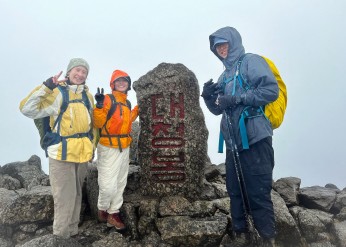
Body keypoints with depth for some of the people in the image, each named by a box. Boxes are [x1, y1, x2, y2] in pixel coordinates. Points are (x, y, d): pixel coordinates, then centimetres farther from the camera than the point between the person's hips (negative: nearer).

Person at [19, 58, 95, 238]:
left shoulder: (87, 95, 10)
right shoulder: (57, 93, -9)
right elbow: (27, 109, -19)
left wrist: (92, 146, 18)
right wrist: (46, 86, -26)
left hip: (82, 153, 6)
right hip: (62, 153, -6)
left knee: (76, 195, 17)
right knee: (65, 198, -2)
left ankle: (72, 231, 32)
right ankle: (60, 236, 16)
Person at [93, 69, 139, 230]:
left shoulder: (127, 103, 12)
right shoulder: (108, 100, -11)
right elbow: (98, 123, -18)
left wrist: (138, 109, 19)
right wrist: (99, 105, -32)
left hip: (124, 148, 8)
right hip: (109, 148, -8)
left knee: (120, 183, 14)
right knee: (108, 185, -6)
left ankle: (113, 213, 27)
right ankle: (102, 210, 22)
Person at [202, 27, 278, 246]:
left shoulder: (251, 61, -1)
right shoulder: (225, 75, 21)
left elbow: (271, 90, -15)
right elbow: (218, 110, 23)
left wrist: (237, 99, -17)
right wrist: (209, 96, 3)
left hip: (255, 140, -8)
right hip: (233, 142, 8)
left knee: (259, 193, -2)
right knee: (235, 191, 14)